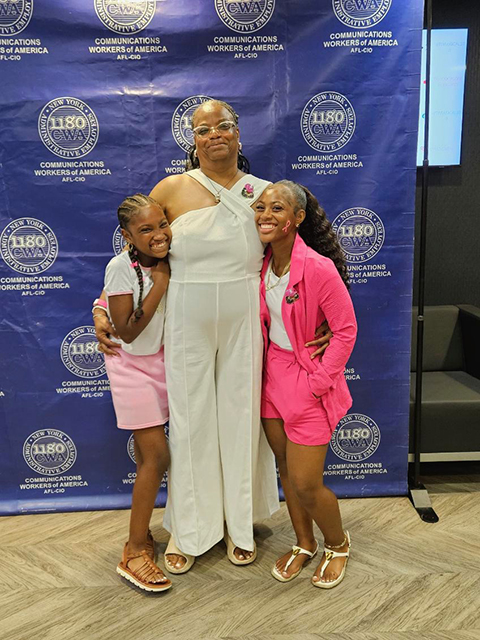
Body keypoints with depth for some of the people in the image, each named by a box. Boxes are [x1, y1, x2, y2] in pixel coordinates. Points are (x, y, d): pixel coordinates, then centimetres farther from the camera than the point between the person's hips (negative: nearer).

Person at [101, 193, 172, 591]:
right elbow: (127, 332, -23)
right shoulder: (121, 267, -21)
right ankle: (135, 552, 8)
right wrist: (159, 284, -25)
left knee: (148, 454, 14)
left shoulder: (168, 260, -5)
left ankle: (141, 532, 32)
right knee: (157, 457, -7)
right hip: (133, 366, -5)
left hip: (164, 360, 5)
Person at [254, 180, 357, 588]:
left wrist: (318, 382, -14)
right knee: (286, 469, 17)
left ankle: (338, 544, 31)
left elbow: (346, 330, -16)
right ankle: (304, 544, 39)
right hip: (273, 372, 6)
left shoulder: (318, 268, -21)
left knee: (305, 483, 1)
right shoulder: (264, 264, -1)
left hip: (308, 380, -6)